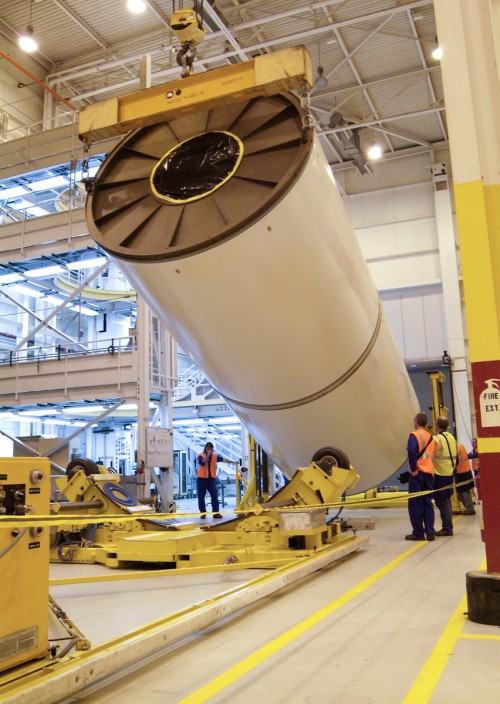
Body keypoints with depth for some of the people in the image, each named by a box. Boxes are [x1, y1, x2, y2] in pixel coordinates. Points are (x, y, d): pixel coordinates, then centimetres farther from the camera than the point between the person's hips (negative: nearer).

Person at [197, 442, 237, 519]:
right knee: (201, 496, 3)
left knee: (214, 495, -2)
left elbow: (223, 459, -6)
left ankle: (216, 512, 1)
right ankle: (203, 513, 12)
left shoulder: (215, 455, 6)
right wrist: (208, 456, -24)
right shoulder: (200, 456, -3)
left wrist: (232, 462, -19)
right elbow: (202, 463, -22)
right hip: (202, 478, -2)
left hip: (212, 478, 2)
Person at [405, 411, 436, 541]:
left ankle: (418, 533, 4)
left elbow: (412, 451, -24)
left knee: (415, 503, 1)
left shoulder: (414, 435, -9)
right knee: (428, 503, 11)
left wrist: (413, 468, -17)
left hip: (418, 473, -6)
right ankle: (429, 532, 10)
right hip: (429, 473, 6)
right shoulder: (430, 436, 13)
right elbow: (432, 455, 14)